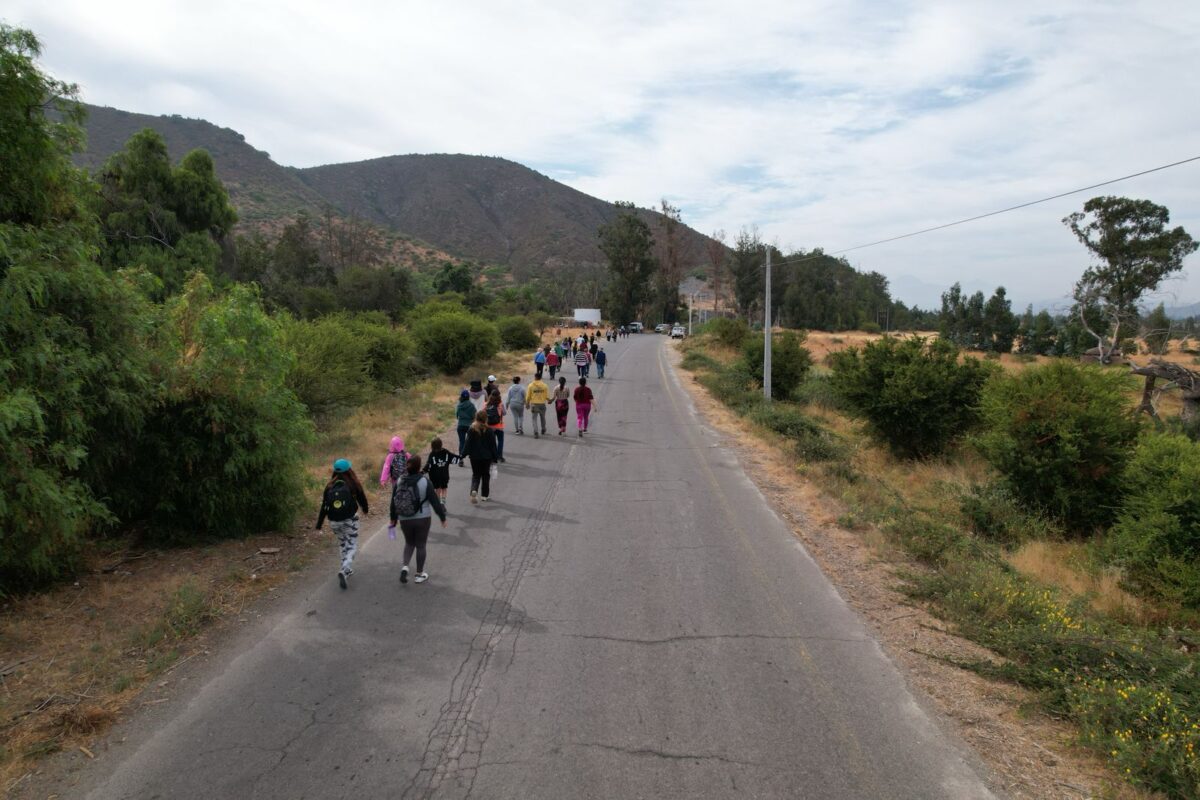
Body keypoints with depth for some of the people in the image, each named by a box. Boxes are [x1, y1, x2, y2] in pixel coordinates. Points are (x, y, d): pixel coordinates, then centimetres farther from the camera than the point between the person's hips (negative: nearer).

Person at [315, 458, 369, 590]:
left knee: (342, 544, 24)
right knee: (352, 547, 4)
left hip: (334, 522, 3)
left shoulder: (330, 486, -1)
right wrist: (365, 509, 27)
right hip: (350, 520, -3)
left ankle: (347, 570, 31)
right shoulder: (353, 485, -8)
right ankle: (344, 571, -18)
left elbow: (324, 506, -2)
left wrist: (319, 524, 3)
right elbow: (362, 498, 6)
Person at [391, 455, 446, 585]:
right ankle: (419, 575, 18)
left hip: (405, 520, 3)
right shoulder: (425, 482, -14)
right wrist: (443, 517, 1)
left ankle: (405, 566, 2)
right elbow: (435, 501, -10)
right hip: (422, 519, -3)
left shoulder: (400, 481, -3)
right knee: (420, 545, 10)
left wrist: (393, 519, 18)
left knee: (409, 543, 23)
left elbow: (394, 501, 4)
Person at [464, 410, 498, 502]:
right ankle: (485, 495, 19)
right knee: (485, 475, 14)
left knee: (476, 475, 12)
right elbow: (493, 445, -5)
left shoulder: (471, 430, -6)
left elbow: (468, 443, -4)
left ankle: (474, 490, -14)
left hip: (474, 457, 1)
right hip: (486, 457, -1)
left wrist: (467, 453, 6)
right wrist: (494, 457, 2)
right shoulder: (489, 430, -9)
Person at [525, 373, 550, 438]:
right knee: (543, 418, 20)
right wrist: (548, 401, 20)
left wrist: (527, 403, 11)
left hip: (534, 404, -2)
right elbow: (547, 396, -2)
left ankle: (535, 432, -9)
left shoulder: (531, 385, -6)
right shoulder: (544, 386, -4)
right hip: (542, 404, 2)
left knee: (534, 419, 3)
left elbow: (528, 396, -4)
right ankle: (543, 431, 34)